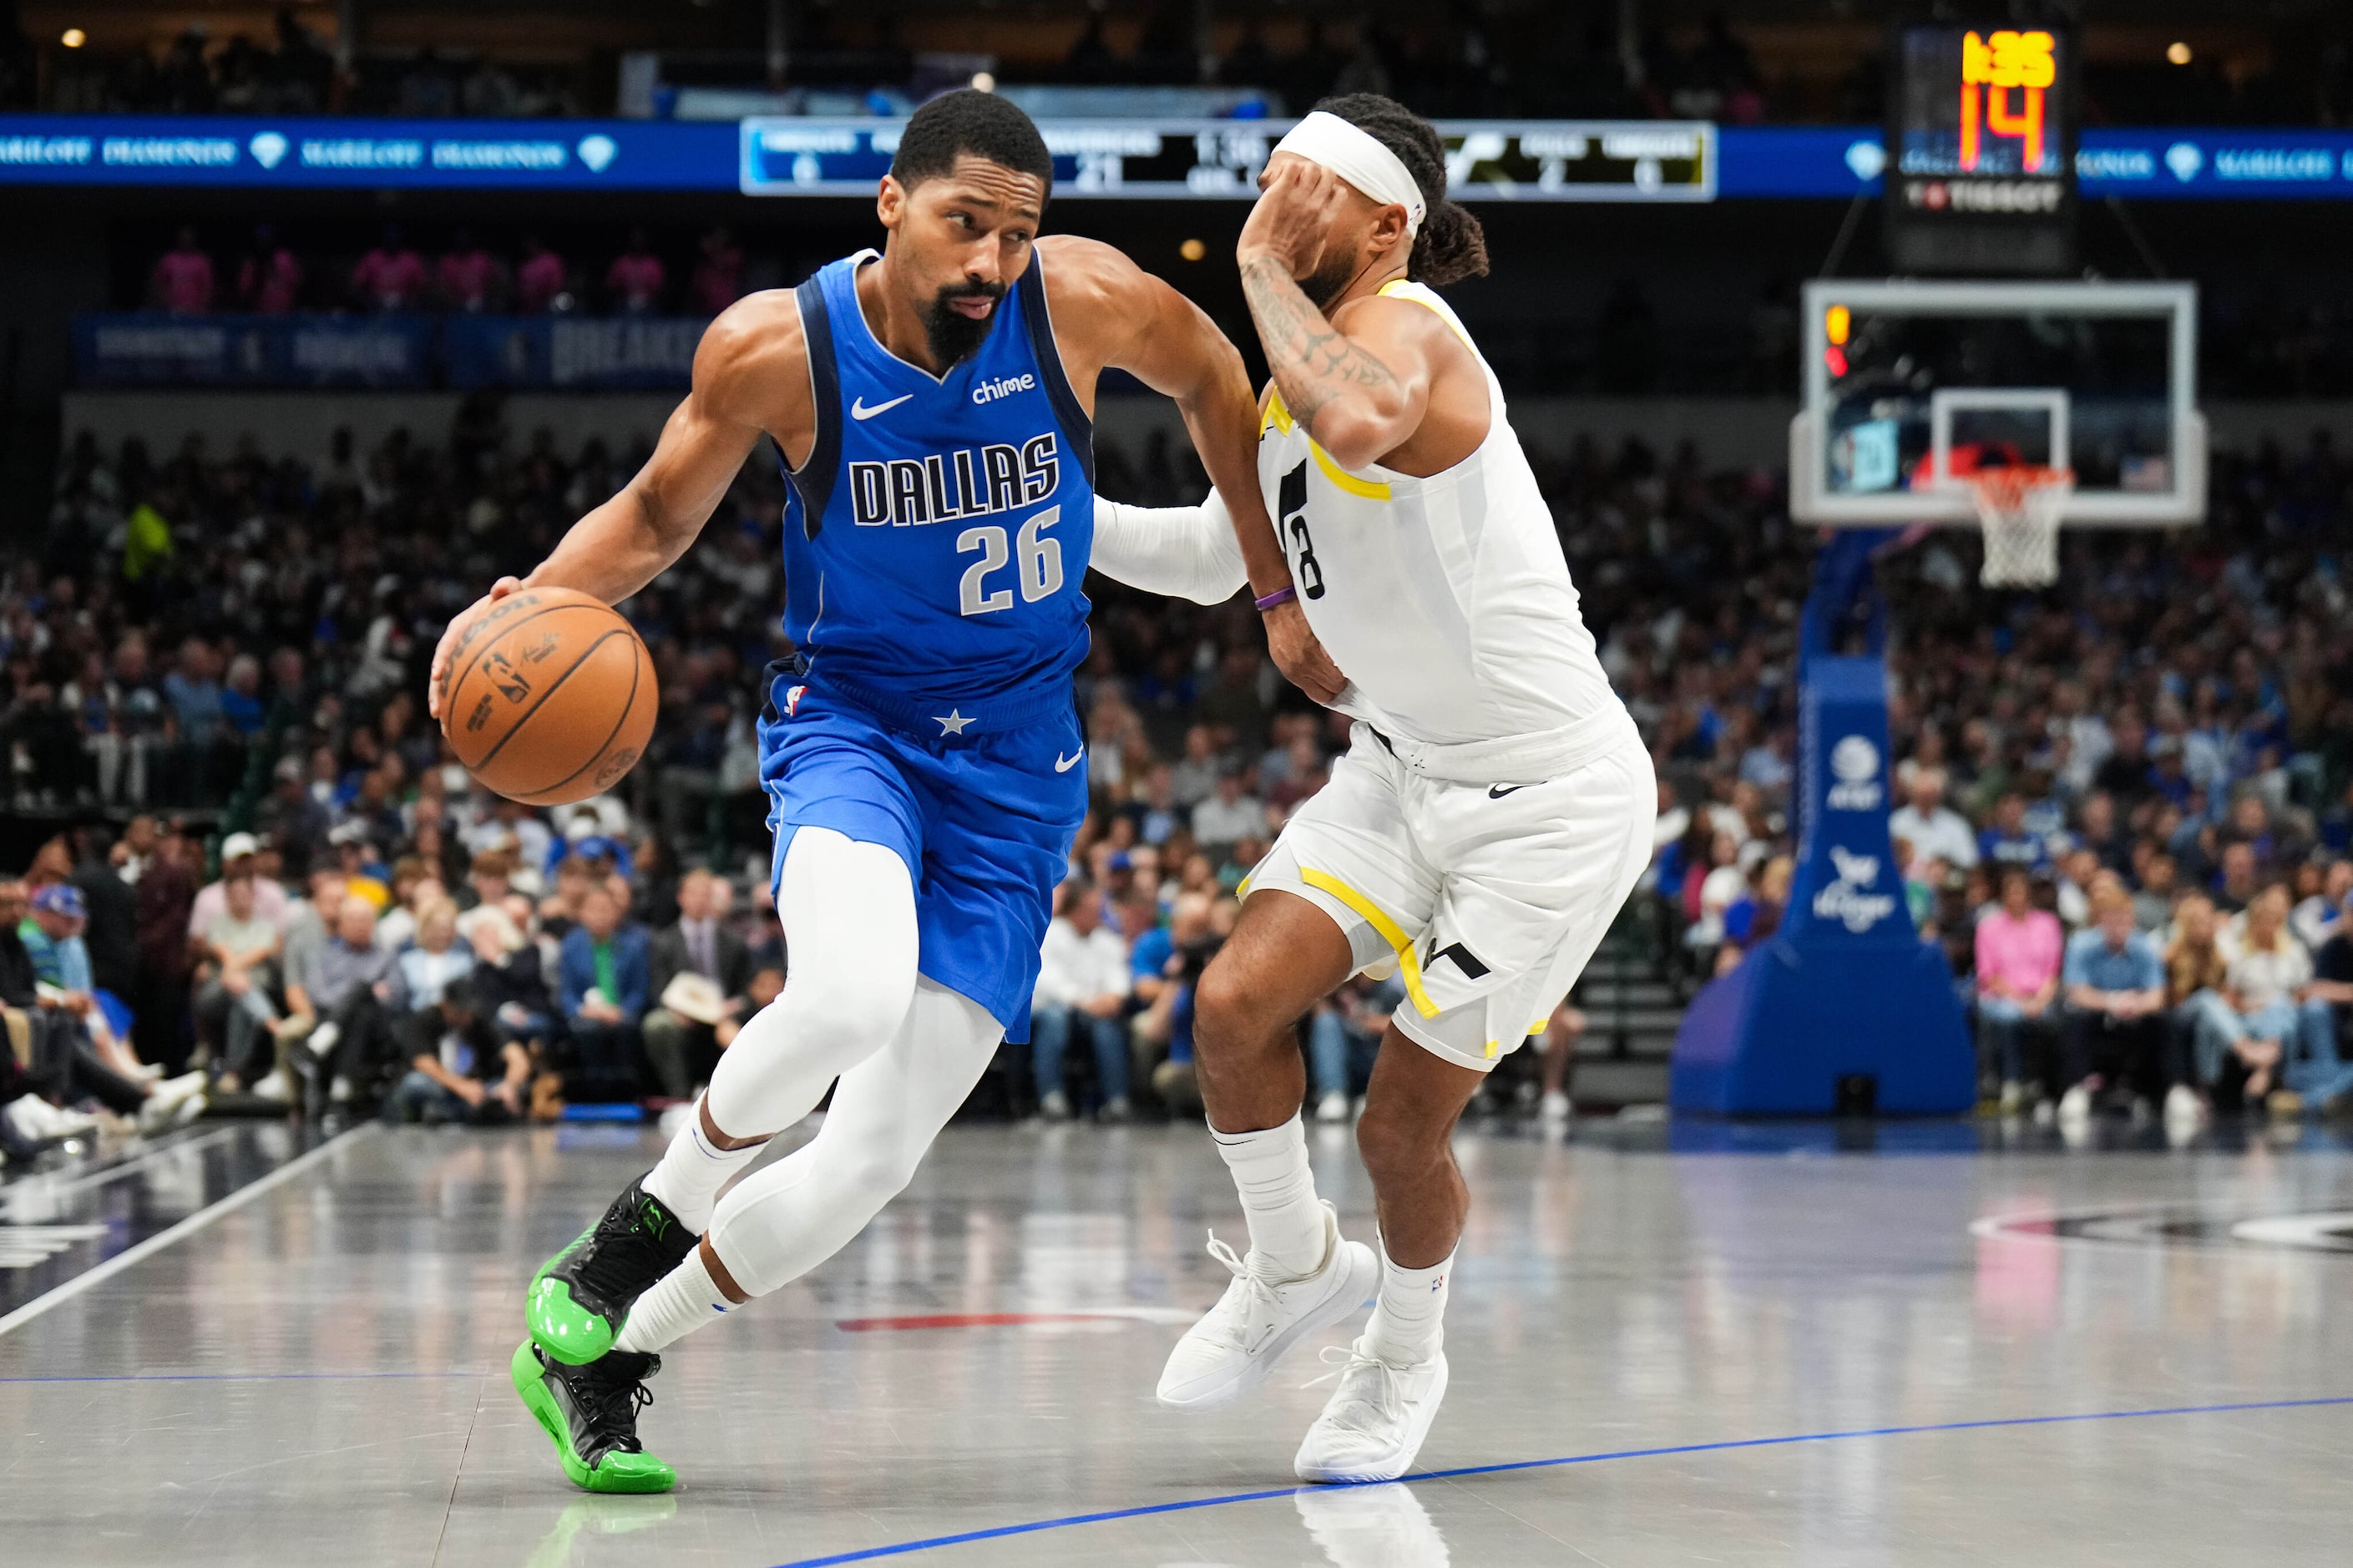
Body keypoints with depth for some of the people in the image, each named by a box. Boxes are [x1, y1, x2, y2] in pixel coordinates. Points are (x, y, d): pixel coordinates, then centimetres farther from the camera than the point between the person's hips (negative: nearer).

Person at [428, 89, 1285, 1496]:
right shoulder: (780, 347, -15)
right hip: (849, 714, -2)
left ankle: (604, 1358, 14)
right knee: (852, 994, -36)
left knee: (880, 1151, -5)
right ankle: (636, 1234, -9)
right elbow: (659, 517, 1)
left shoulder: (1082, 302, -14)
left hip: (1013, 761, 2)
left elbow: (1214, 378, 9)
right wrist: (534, 600, -19)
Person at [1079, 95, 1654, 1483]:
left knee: (1402, 1124, -2)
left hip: (1552, 794, -8)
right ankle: (1298, 1266, 15)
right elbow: (1234, 561, 23)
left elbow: (1361, 422, -48)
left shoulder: (1407, 329, -21)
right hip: (1408, 763, 8)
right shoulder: (1306, 365, 8)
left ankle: (1408, 1358, 28)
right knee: (1235, 1002, -12)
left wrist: (1262, 266, -34)